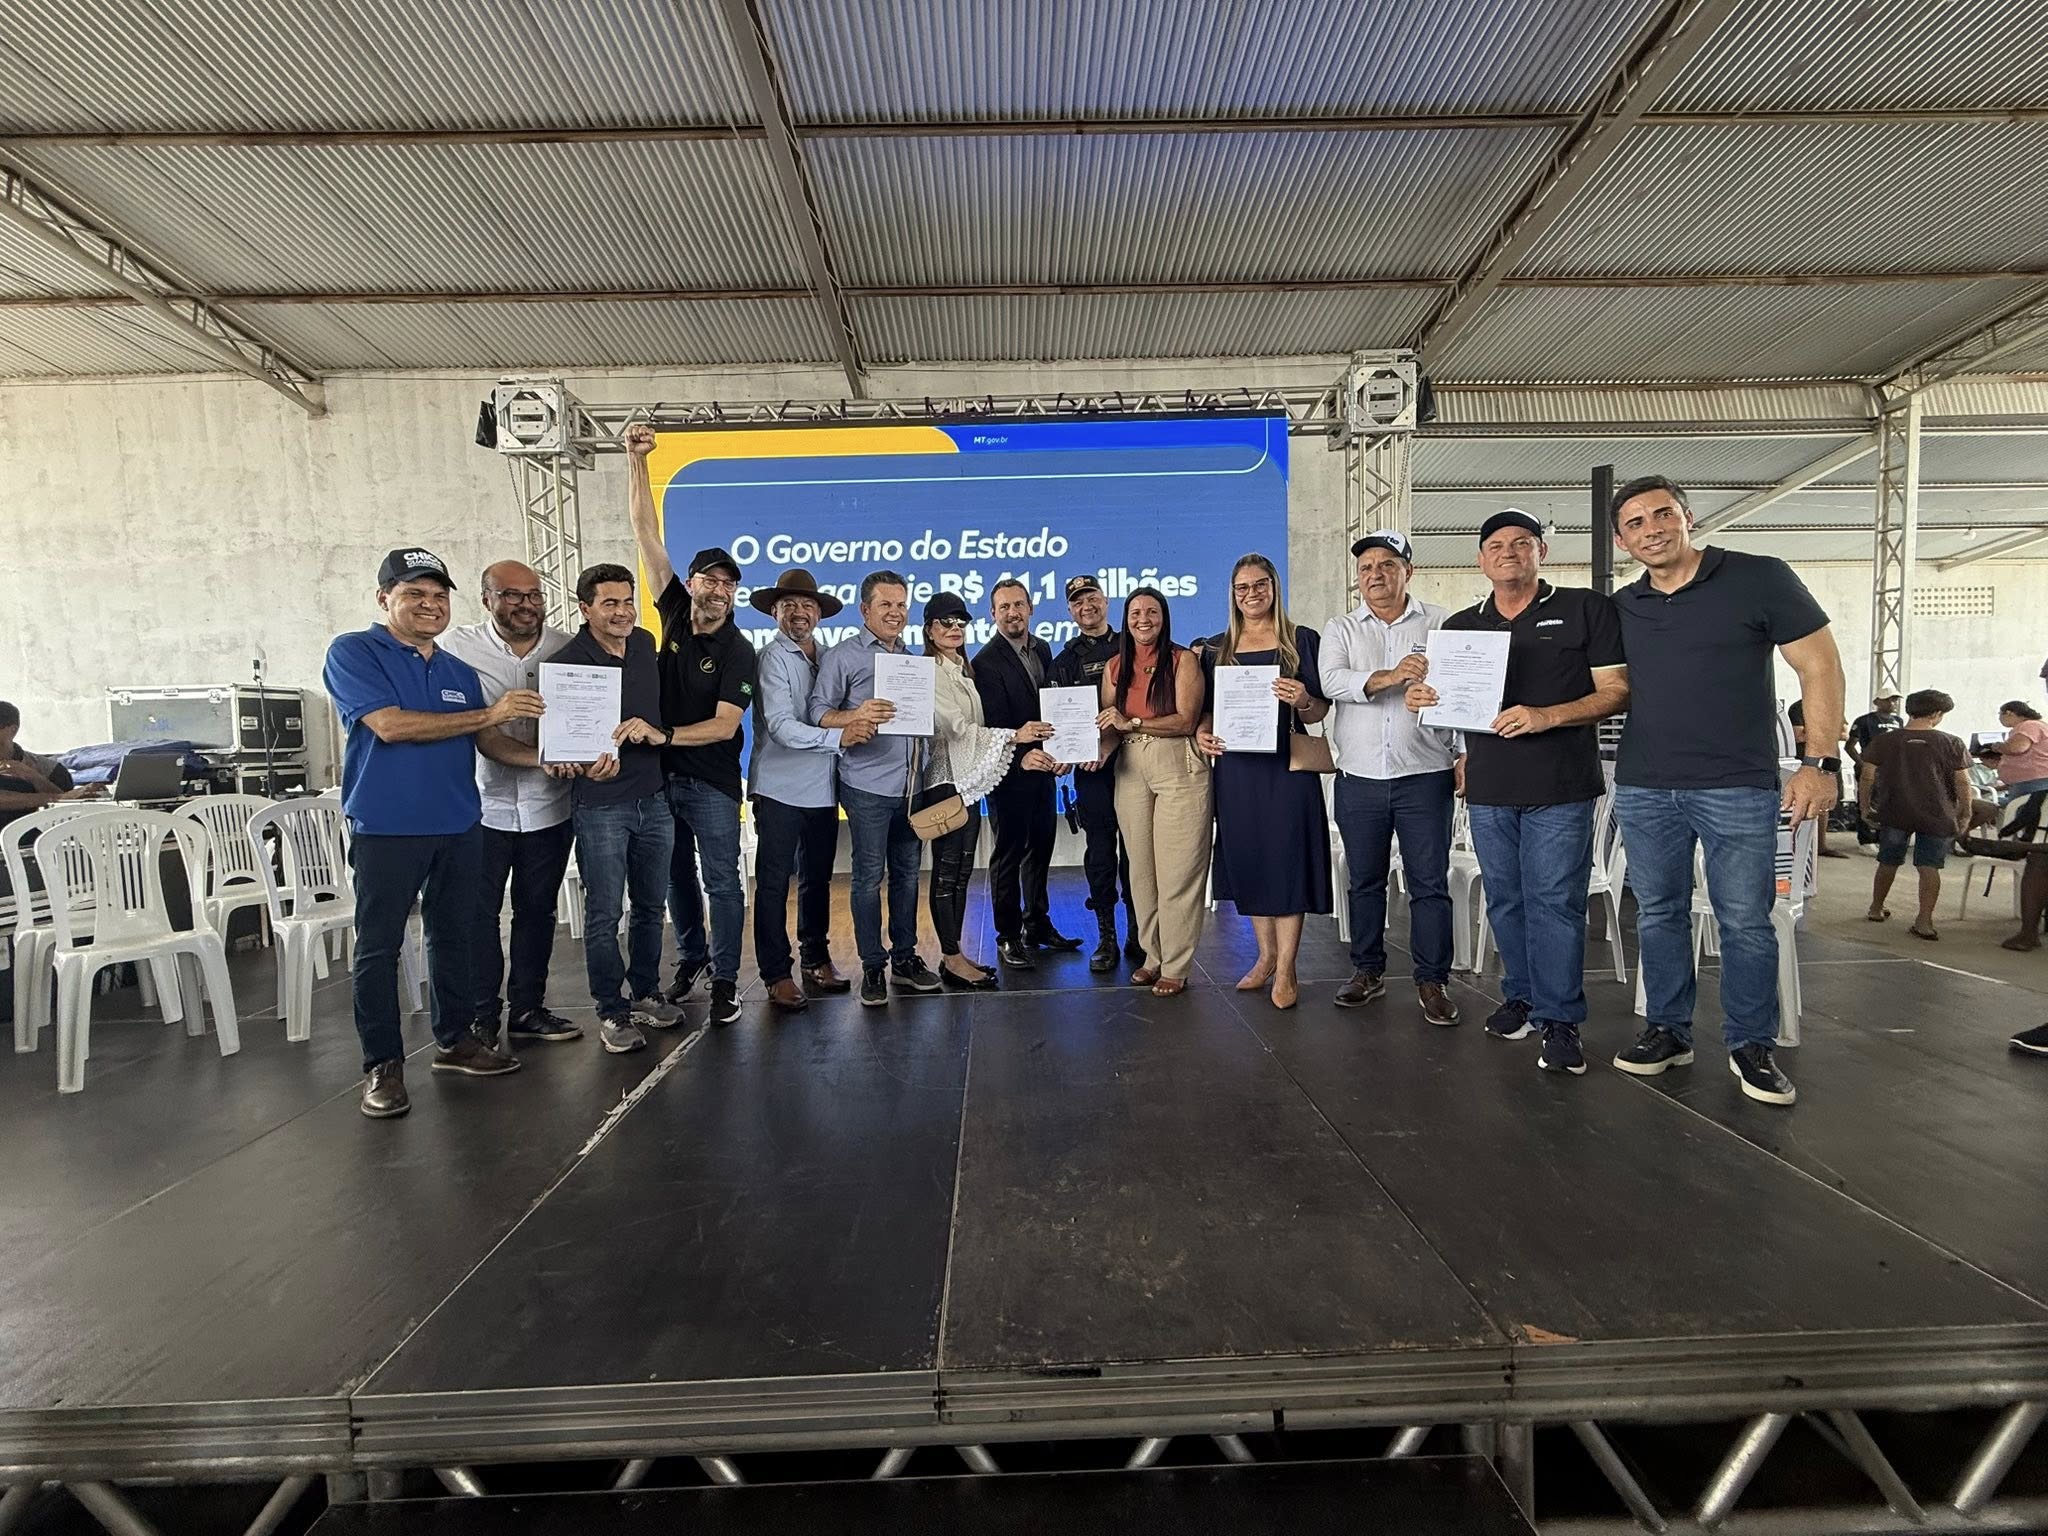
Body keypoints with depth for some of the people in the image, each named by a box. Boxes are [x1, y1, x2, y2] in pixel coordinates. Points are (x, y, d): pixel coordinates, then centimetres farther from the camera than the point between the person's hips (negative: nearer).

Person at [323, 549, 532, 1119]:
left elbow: (491, 744, 13)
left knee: (456, 937, 13)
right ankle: (383, 1063, 11)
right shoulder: (353, 653, -4)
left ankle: (455, 1040, 26)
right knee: (378, 947, 2)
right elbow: (390, 725, -17)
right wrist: (487, 714, -17)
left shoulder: (461, 672, 14)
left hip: (459, 827, 6)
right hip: (385, 829, -5)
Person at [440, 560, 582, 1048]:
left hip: (549, 807, 3)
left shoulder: (565, 649, 1)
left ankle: (527, 1009, 26)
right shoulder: (459, 647, -6)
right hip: (483, 804, -3)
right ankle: (481, 1015, 19)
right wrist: (539, 758, -22)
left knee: (537, 911, 12)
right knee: (479, 913, 5)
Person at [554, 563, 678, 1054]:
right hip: (601, 805, -5)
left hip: (654, 799, 6)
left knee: (650, 906, 15)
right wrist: (588, 764, -33)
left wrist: (658, 732, 4)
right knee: (604, 915, 3)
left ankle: (645, 995, 30)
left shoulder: (645, 643, 6)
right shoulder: (569, 661, -13)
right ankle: (612, 1012, 16)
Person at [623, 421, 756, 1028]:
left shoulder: (738, 652, -11)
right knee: (676, 877, 16)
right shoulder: (675, 614, 2)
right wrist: (636, 461, -9)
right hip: (660, 774, 5)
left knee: (721, 882, 1)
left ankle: (724, 979, 10)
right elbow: (648, 537, -3)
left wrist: (659, 734, -26)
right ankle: (692, 955, 33)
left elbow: (723, 726, -17)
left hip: (711, 782, -5)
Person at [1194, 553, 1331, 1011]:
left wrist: (1303, 701, -20)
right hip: (1235, 767, 4)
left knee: (1285, 857, -3)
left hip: (1286, 765, -4)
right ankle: (1266, 955, 24)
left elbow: (1320, 712, 2)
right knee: (1245, 858, 8)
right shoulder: (1218, 649, 12)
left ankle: (1286, 969, 6)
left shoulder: (1302, 641, 2)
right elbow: (1209, 708, 16)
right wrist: (1202, 732, -5)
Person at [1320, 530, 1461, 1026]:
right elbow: (1332, 682, -9)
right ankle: (1367, 972, 24)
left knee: (1430, 882, 1)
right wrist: (1389, 677, -25)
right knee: (1365, 881, 11)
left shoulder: (1441, 624, 7)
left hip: (1425, 775, -1)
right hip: (1359, 778, 2)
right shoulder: (1341, 629, 9)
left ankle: (1432, 981, 12)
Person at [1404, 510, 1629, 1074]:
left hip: (1560, 787, -4)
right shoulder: (1459, 626, 14)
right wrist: (1422, 699, -4)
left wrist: (1547, 716, -18)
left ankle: (1560, 1019, 6)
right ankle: (1523, 996, 27)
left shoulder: (1586, 609, 2)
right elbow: (1451, 700, 20)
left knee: (1554, 901, -4)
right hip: (1488, 787, 4)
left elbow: (1617, 691, -3)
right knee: (1505, 900, 12)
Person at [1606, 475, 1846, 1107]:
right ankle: (1669, 1031, 24)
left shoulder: (1759, 579, -3)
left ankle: (1751, 1046, 18)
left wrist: (1820, 762, -9)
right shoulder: (1622, 607, 9)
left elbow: (1819, 666, -3)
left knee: (1745, 921, 2)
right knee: (1658, 914, 10)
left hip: (1738, 787, -4)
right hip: (1642, 788, 4)